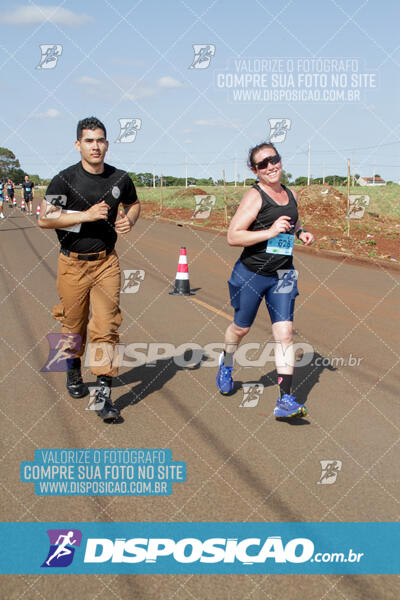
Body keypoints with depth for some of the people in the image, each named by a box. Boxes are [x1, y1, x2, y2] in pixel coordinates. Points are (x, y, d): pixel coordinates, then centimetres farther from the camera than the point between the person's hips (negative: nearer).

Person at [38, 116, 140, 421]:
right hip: (73, 262, -1)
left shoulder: (120, 179, 3)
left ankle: (103, 393, -4)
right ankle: (73, 370, 39)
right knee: (73, 324, 12)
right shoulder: (65, 179, -8)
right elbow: (44, 218, -15)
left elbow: (134, 203, 22)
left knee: (106, 325, -7)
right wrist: (86, 215, -22)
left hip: (106, 262, 2)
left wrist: (129, 219, -1)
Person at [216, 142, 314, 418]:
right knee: (241, 328, 15)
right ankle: (226, 363, 48)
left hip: (283, 274, 4)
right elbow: (233, 236, -19)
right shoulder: (254, 196, -12)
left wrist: (302, 232, 6)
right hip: (251, 273, -4)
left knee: (285, 333, -6)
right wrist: (270, 232, -26)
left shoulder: (291, 194, 8)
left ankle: (285, 400, -3)